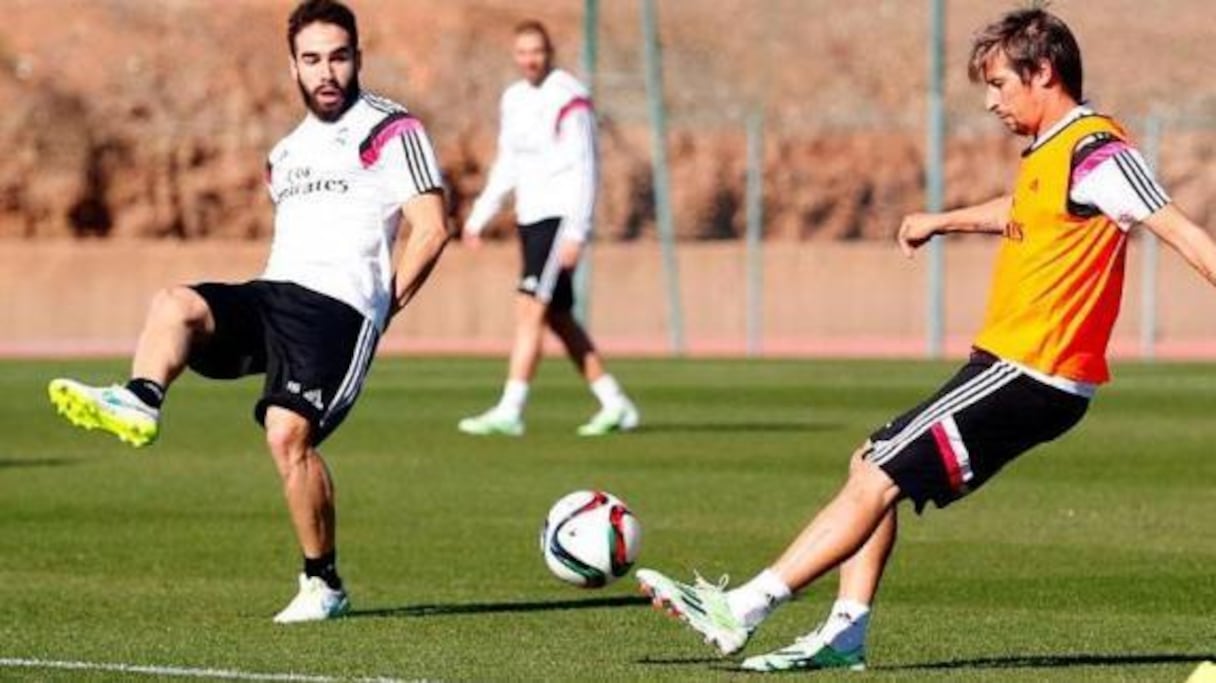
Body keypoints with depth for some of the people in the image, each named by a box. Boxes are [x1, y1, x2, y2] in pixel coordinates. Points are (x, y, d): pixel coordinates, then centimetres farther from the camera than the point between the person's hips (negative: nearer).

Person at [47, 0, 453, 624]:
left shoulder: (391, 132, 2)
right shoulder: (286, 153, 26)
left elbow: (431, 228, -4)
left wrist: (385, 304, -3)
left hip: (341, 304, -7)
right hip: (270, 294, 7)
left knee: (288, 433, -22)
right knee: (175, 304, -22)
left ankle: (324, 584, -8)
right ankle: (139, 403, -49)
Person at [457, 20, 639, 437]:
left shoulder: (569, 99, -12)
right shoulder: (514, 99, 13)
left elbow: (584, 169, -15)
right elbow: (508, 167, 21)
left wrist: (576, 233, -21)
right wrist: (479, 217, 14)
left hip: (561, 217, -9)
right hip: (530, 218, 9)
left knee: (530, 309, -14)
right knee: (558, 318, 10)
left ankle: (510, 410, -16)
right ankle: (615, 405, 17)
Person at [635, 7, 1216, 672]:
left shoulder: (1096, 153, -15)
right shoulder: (1050, 152, 15)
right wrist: (941, 220, 51)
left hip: (1029, 377, -10)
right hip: (1009, 365, 10)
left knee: (878, 479, -11)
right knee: (870, 466, 13)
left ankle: (740, 611, -10)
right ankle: (844, 634, 8)